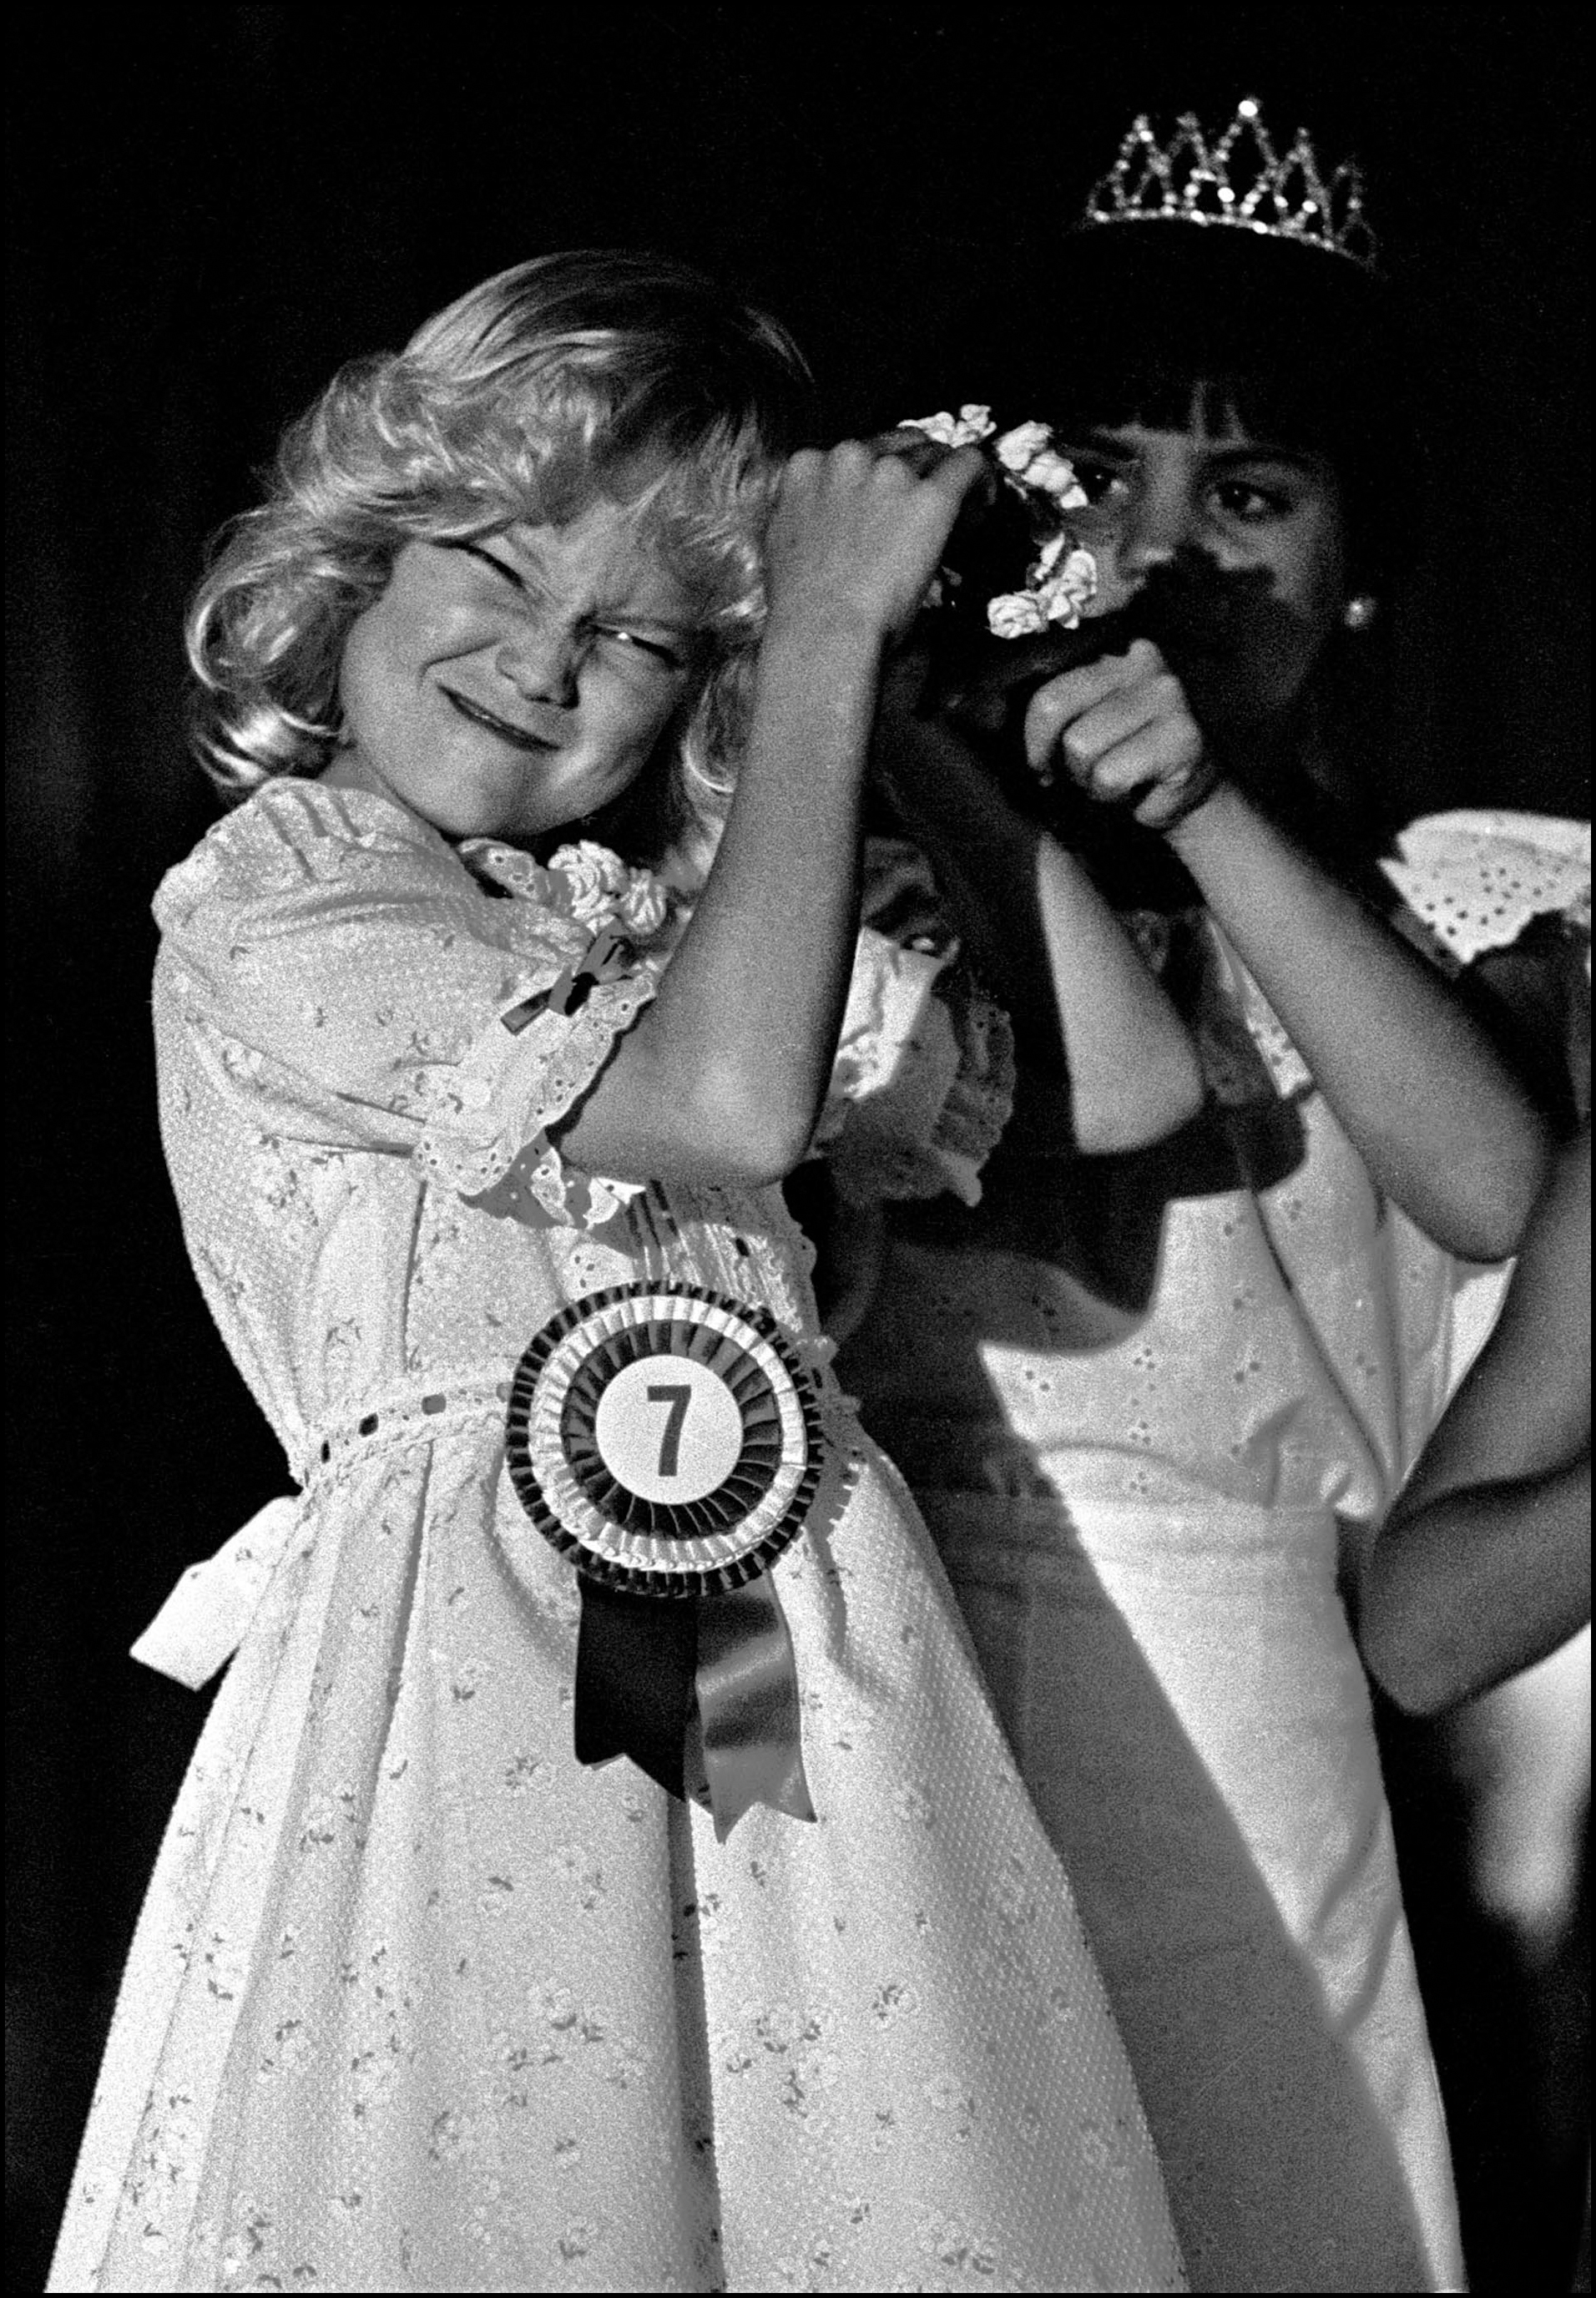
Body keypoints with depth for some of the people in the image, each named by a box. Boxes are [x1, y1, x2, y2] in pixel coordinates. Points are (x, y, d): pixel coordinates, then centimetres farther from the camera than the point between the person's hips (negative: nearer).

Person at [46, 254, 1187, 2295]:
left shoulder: (675, 915, 21)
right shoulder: (263, 910, -1)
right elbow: (727, 1103, -15)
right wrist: (836, 640, -8)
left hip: (786, 1666, 6)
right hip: (469, 1667, -6)